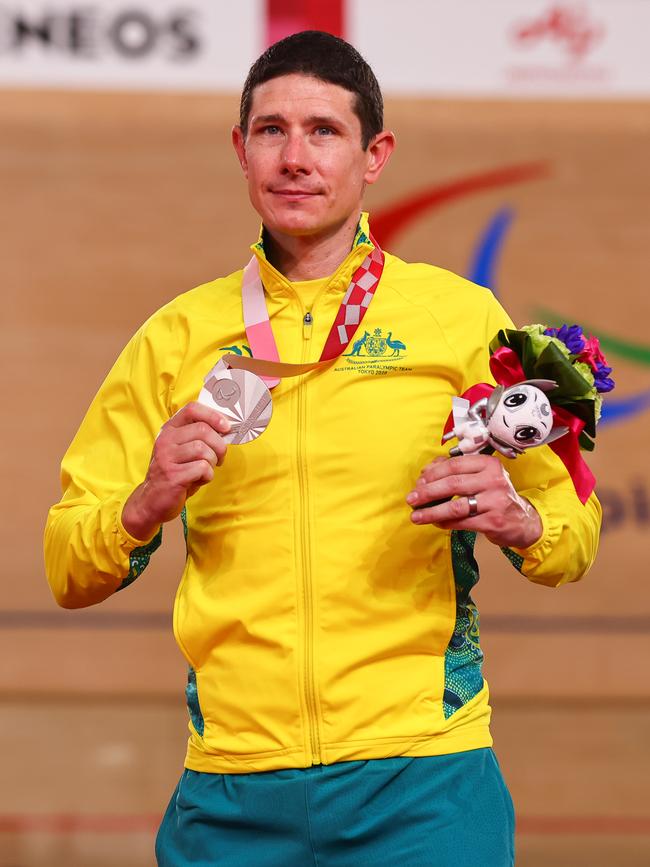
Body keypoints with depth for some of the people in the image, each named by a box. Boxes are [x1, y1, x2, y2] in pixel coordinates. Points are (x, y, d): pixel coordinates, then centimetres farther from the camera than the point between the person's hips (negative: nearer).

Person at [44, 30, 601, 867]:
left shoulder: (460, 316, 5)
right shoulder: (179, 335, 9)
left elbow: (574, 534, 8)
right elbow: (67, 572, 9)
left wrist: (518, 521, -14)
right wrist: (147, 506, -11)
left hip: (421, 783, -1)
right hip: (231, 793, 2)